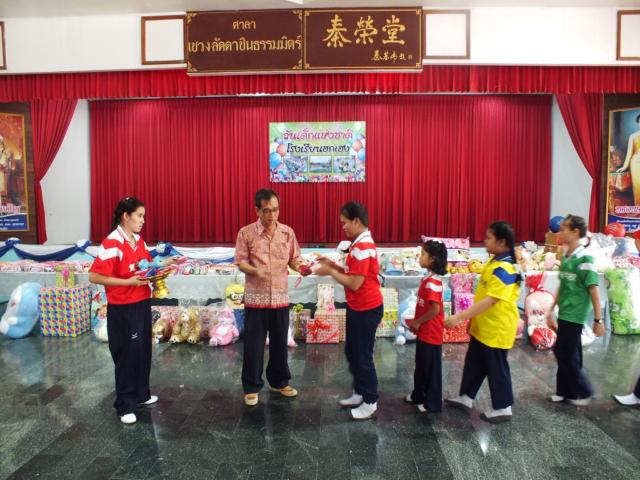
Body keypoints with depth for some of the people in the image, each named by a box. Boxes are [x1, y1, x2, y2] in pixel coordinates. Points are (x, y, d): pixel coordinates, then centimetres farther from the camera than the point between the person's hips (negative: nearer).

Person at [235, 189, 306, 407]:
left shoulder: (288, 232, 1)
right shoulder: (246, 233, -6)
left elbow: (294, 259, 5)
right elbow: (241, 262, -6)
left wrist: (301, 268, -17)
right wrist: (255, 270, -25)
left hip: (281, 297, 3)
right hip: (255, 298, -2)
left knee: (280, 342, 14)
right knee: (253, 344, 5)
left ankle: (279, 382, 33)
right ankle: (252, 387, 21)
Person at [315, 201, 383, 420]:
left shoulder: (363, 248, -24)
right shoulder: (359, 244, 9)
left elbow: (354, 283, -25)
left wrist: (330, 271, -15)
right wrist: (333, 265, 3)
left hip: (367, 310, -10)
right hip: (356, 308, 10)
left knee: (363, 356, 3)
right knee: (351, 352, 19)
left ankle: (370, 402, 18)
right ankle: (360, 393, 34)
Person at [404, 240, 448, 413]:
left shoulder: (433, 282, -24)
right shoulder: (428, 279, 5)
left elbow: (435, 309, -27)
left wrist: (417, 322, -15)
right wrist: (416, 321, 8)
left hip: (431, 333, -9)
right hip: (423, 331, 9)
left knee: (431, 368, 6)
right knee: (421, 365, 22)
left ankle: (433, 403, 21)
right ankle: (418, 395, 38)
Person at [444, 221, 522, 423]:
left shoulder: (504, 269, -26)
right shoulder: (494, 262, 6)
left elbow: (490, 300, -33)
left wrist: (459, 317, -37)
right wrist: (470, 317, 20)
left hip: (497, 329, -9)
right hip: (482, 327, 9)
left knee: (496, 368, 7)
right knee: (474, 363, 19)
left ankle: (503, 408, 24)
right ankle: (466, 397, 35)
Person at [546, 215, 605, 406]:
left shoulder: (584, 259, -16)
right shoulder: (566, 257, 7)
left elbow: (593, 290, -16)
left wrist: (598, 320, -15)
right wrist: (551, 311, 19)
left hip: (574, 315, -7)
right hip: (564, 313, 7)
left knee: (564, 353, -2)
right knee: (568, 355, 14)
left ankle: (583, 391, 16)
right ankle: (566, 391, 24)